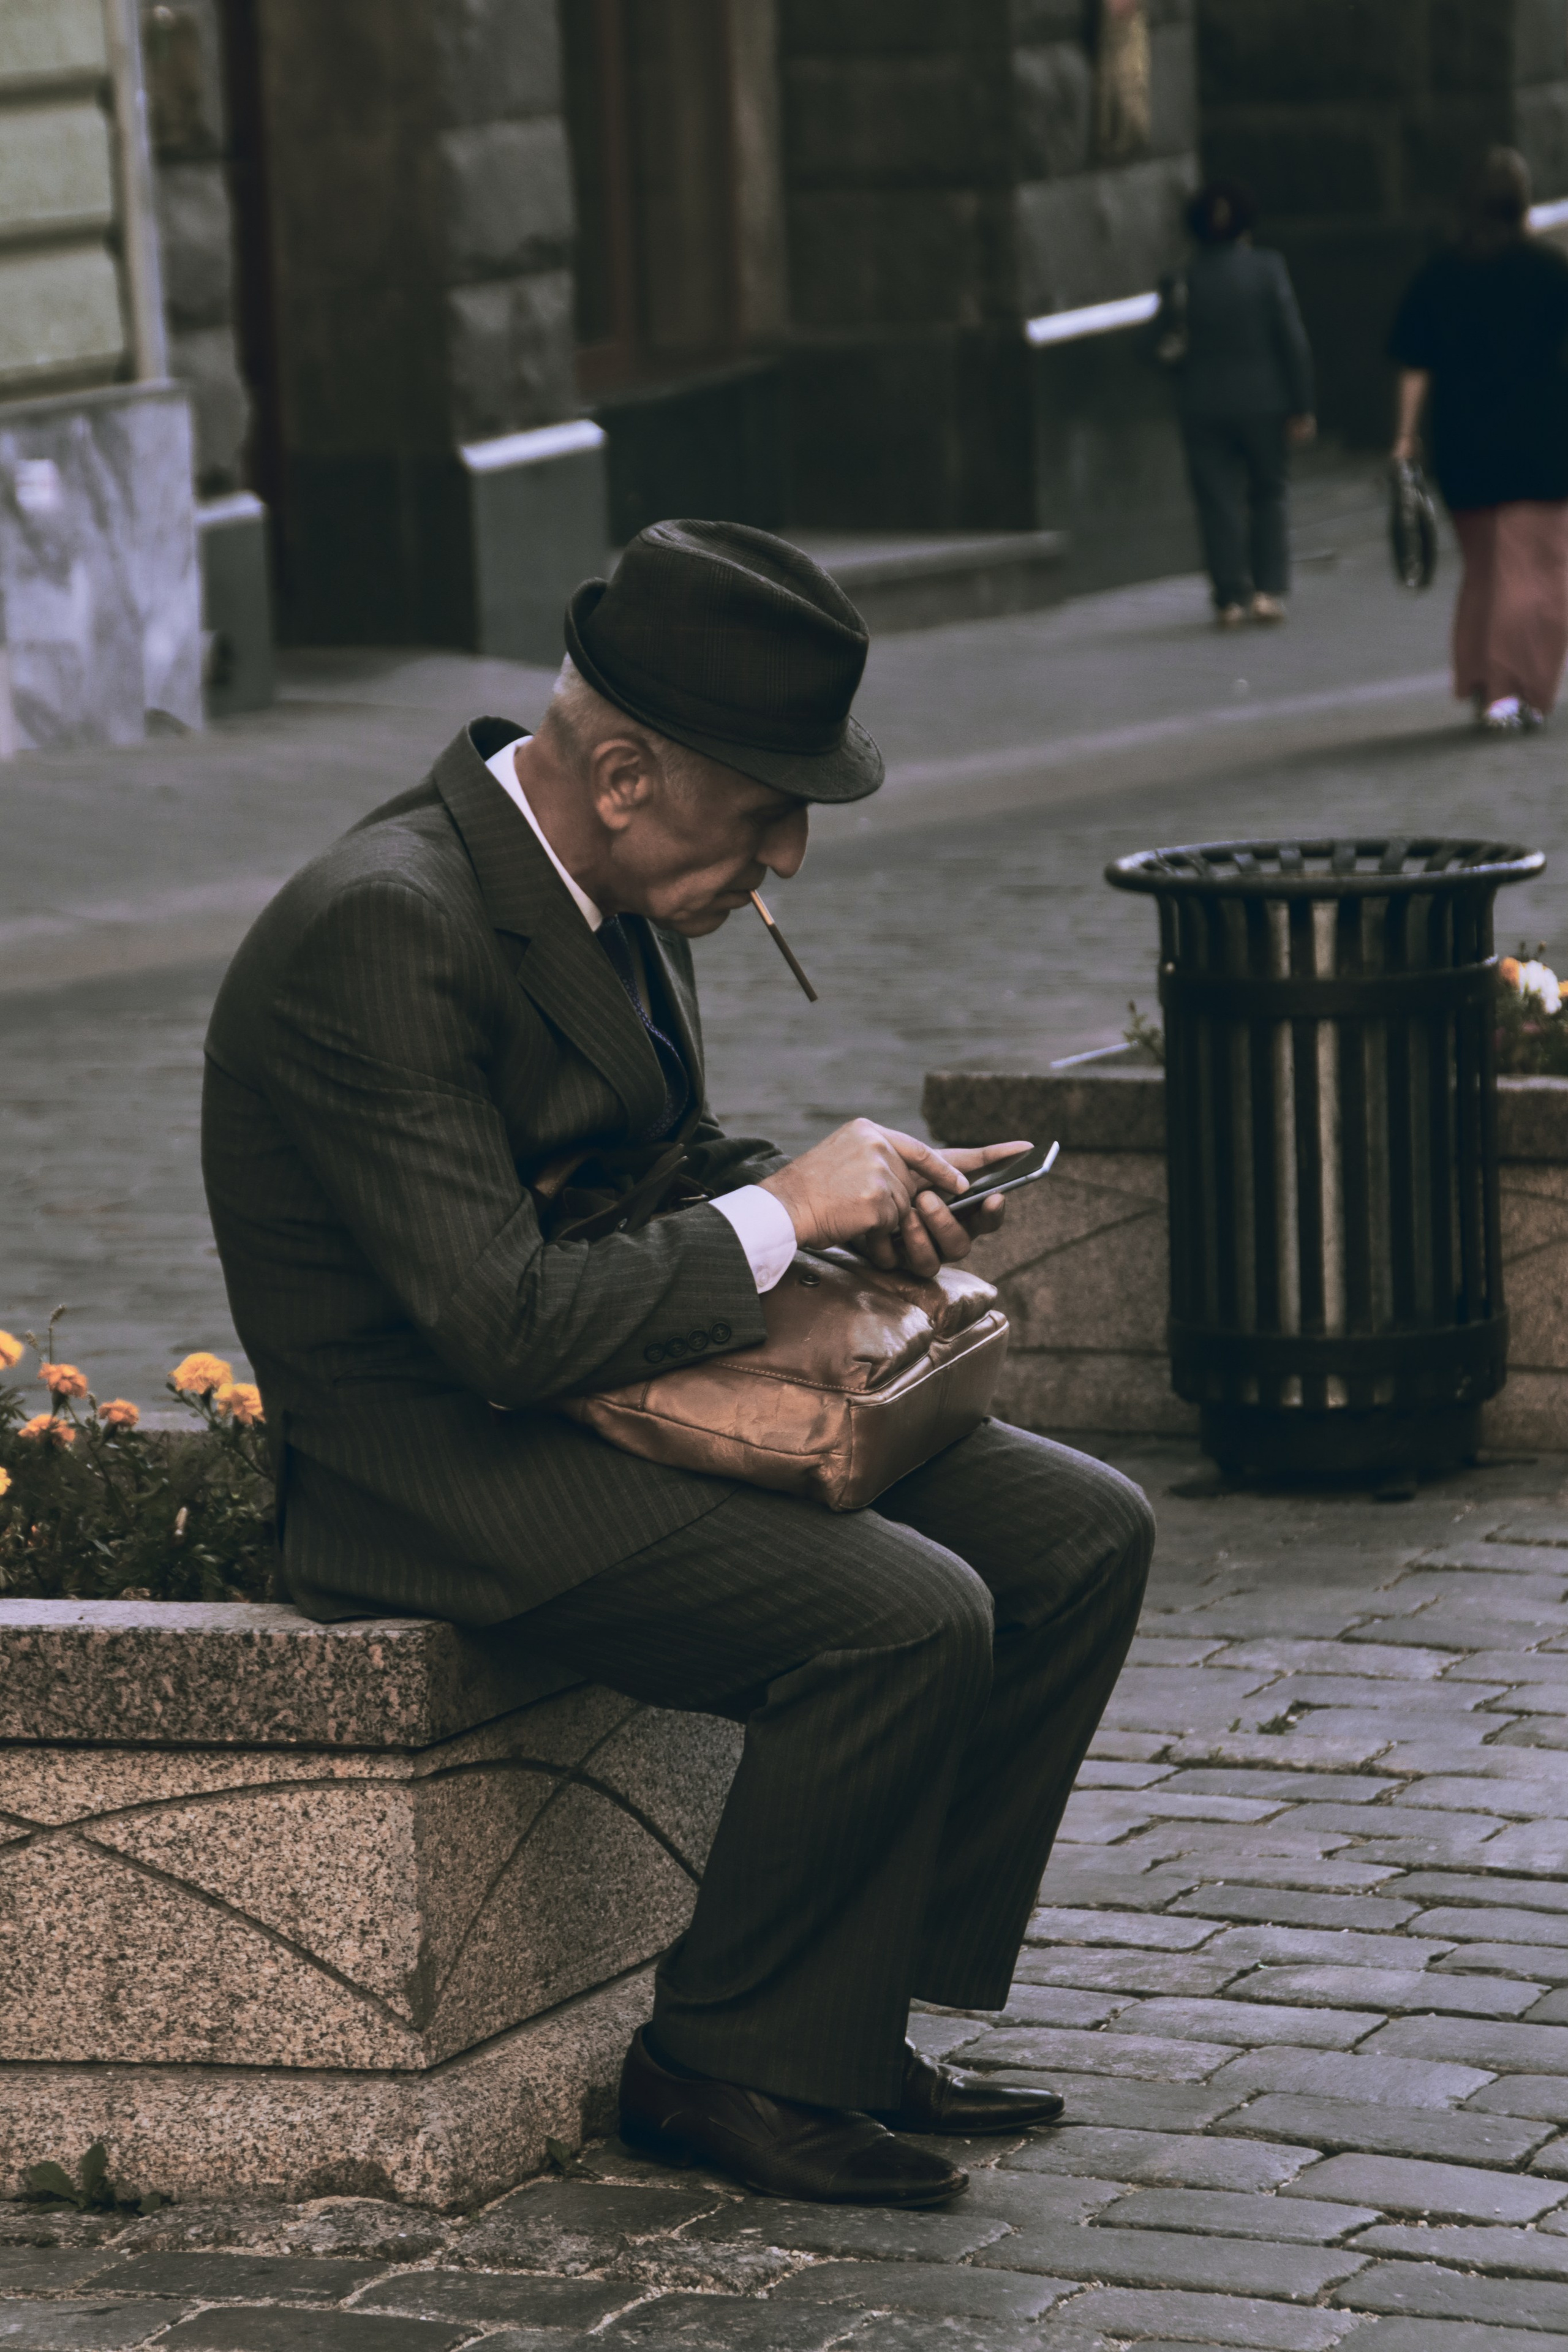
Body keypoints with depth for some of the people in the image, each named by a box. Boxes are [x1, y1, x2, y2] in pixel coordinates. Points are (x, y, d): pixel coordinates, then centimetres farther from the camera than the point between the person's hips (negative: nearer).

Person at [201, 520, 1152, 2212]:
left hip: (627, 1386, 10)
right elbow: (505, 1323, -29)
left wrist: (852, 1190, 1)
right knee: (907, 1619, -26)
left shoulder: (603, 876, 5)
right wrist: (782, 1211, -18)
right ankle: (724, 2065, -6)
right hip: (445, 1470, -10)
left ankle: (853, 2017, 8)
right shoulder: (383, 934, -25)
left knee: (1082, 1534, 2)